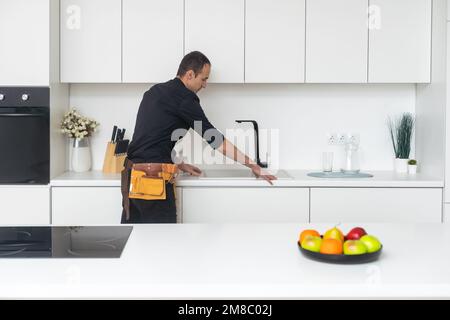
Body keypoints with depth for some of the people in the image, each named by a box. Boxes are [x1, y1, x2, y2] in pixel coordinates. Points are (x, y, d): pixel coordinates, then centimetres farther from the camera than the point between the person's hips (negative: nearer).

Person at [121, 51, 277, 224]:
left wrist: (179, 164, 28)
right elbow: (214, 138, -7)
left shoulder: (154, 92, 17)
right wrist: (252, 164, -1)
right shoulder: (184, 98, -8)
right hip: (153, 180, -9)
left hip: (132, 175, 9)